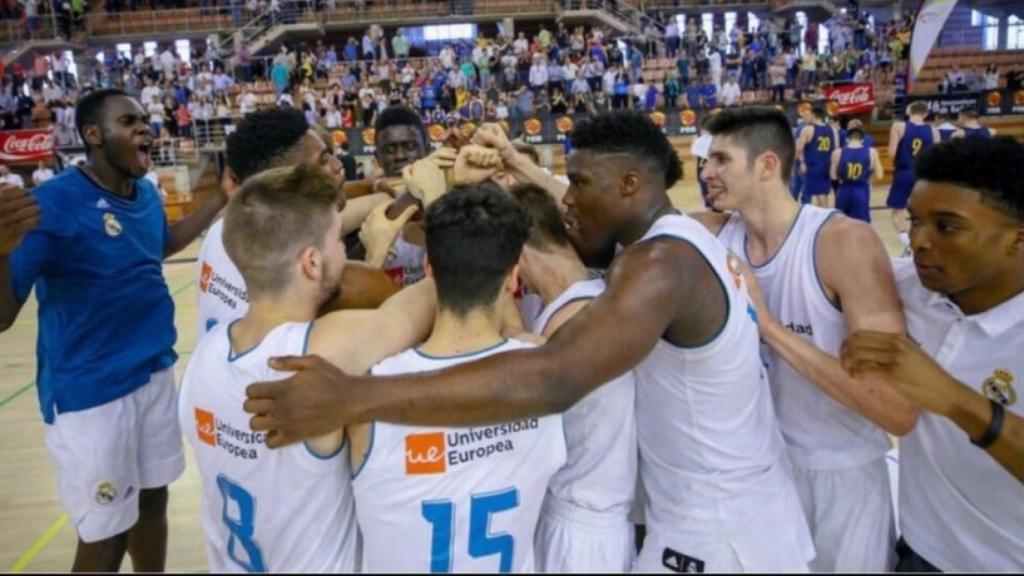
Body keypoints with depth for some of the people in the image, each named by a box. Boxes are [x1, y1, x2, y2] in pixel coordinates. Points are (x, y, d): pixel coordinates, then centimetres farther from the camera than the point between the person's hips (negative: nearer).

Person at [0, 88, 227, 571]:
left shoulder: (147, 194, 3)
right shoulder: (52, 204, -19)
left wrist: (222, 197, 17)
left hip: (155, 374, 7)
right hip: (89, 391, -7)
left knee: (153, 501, 20)